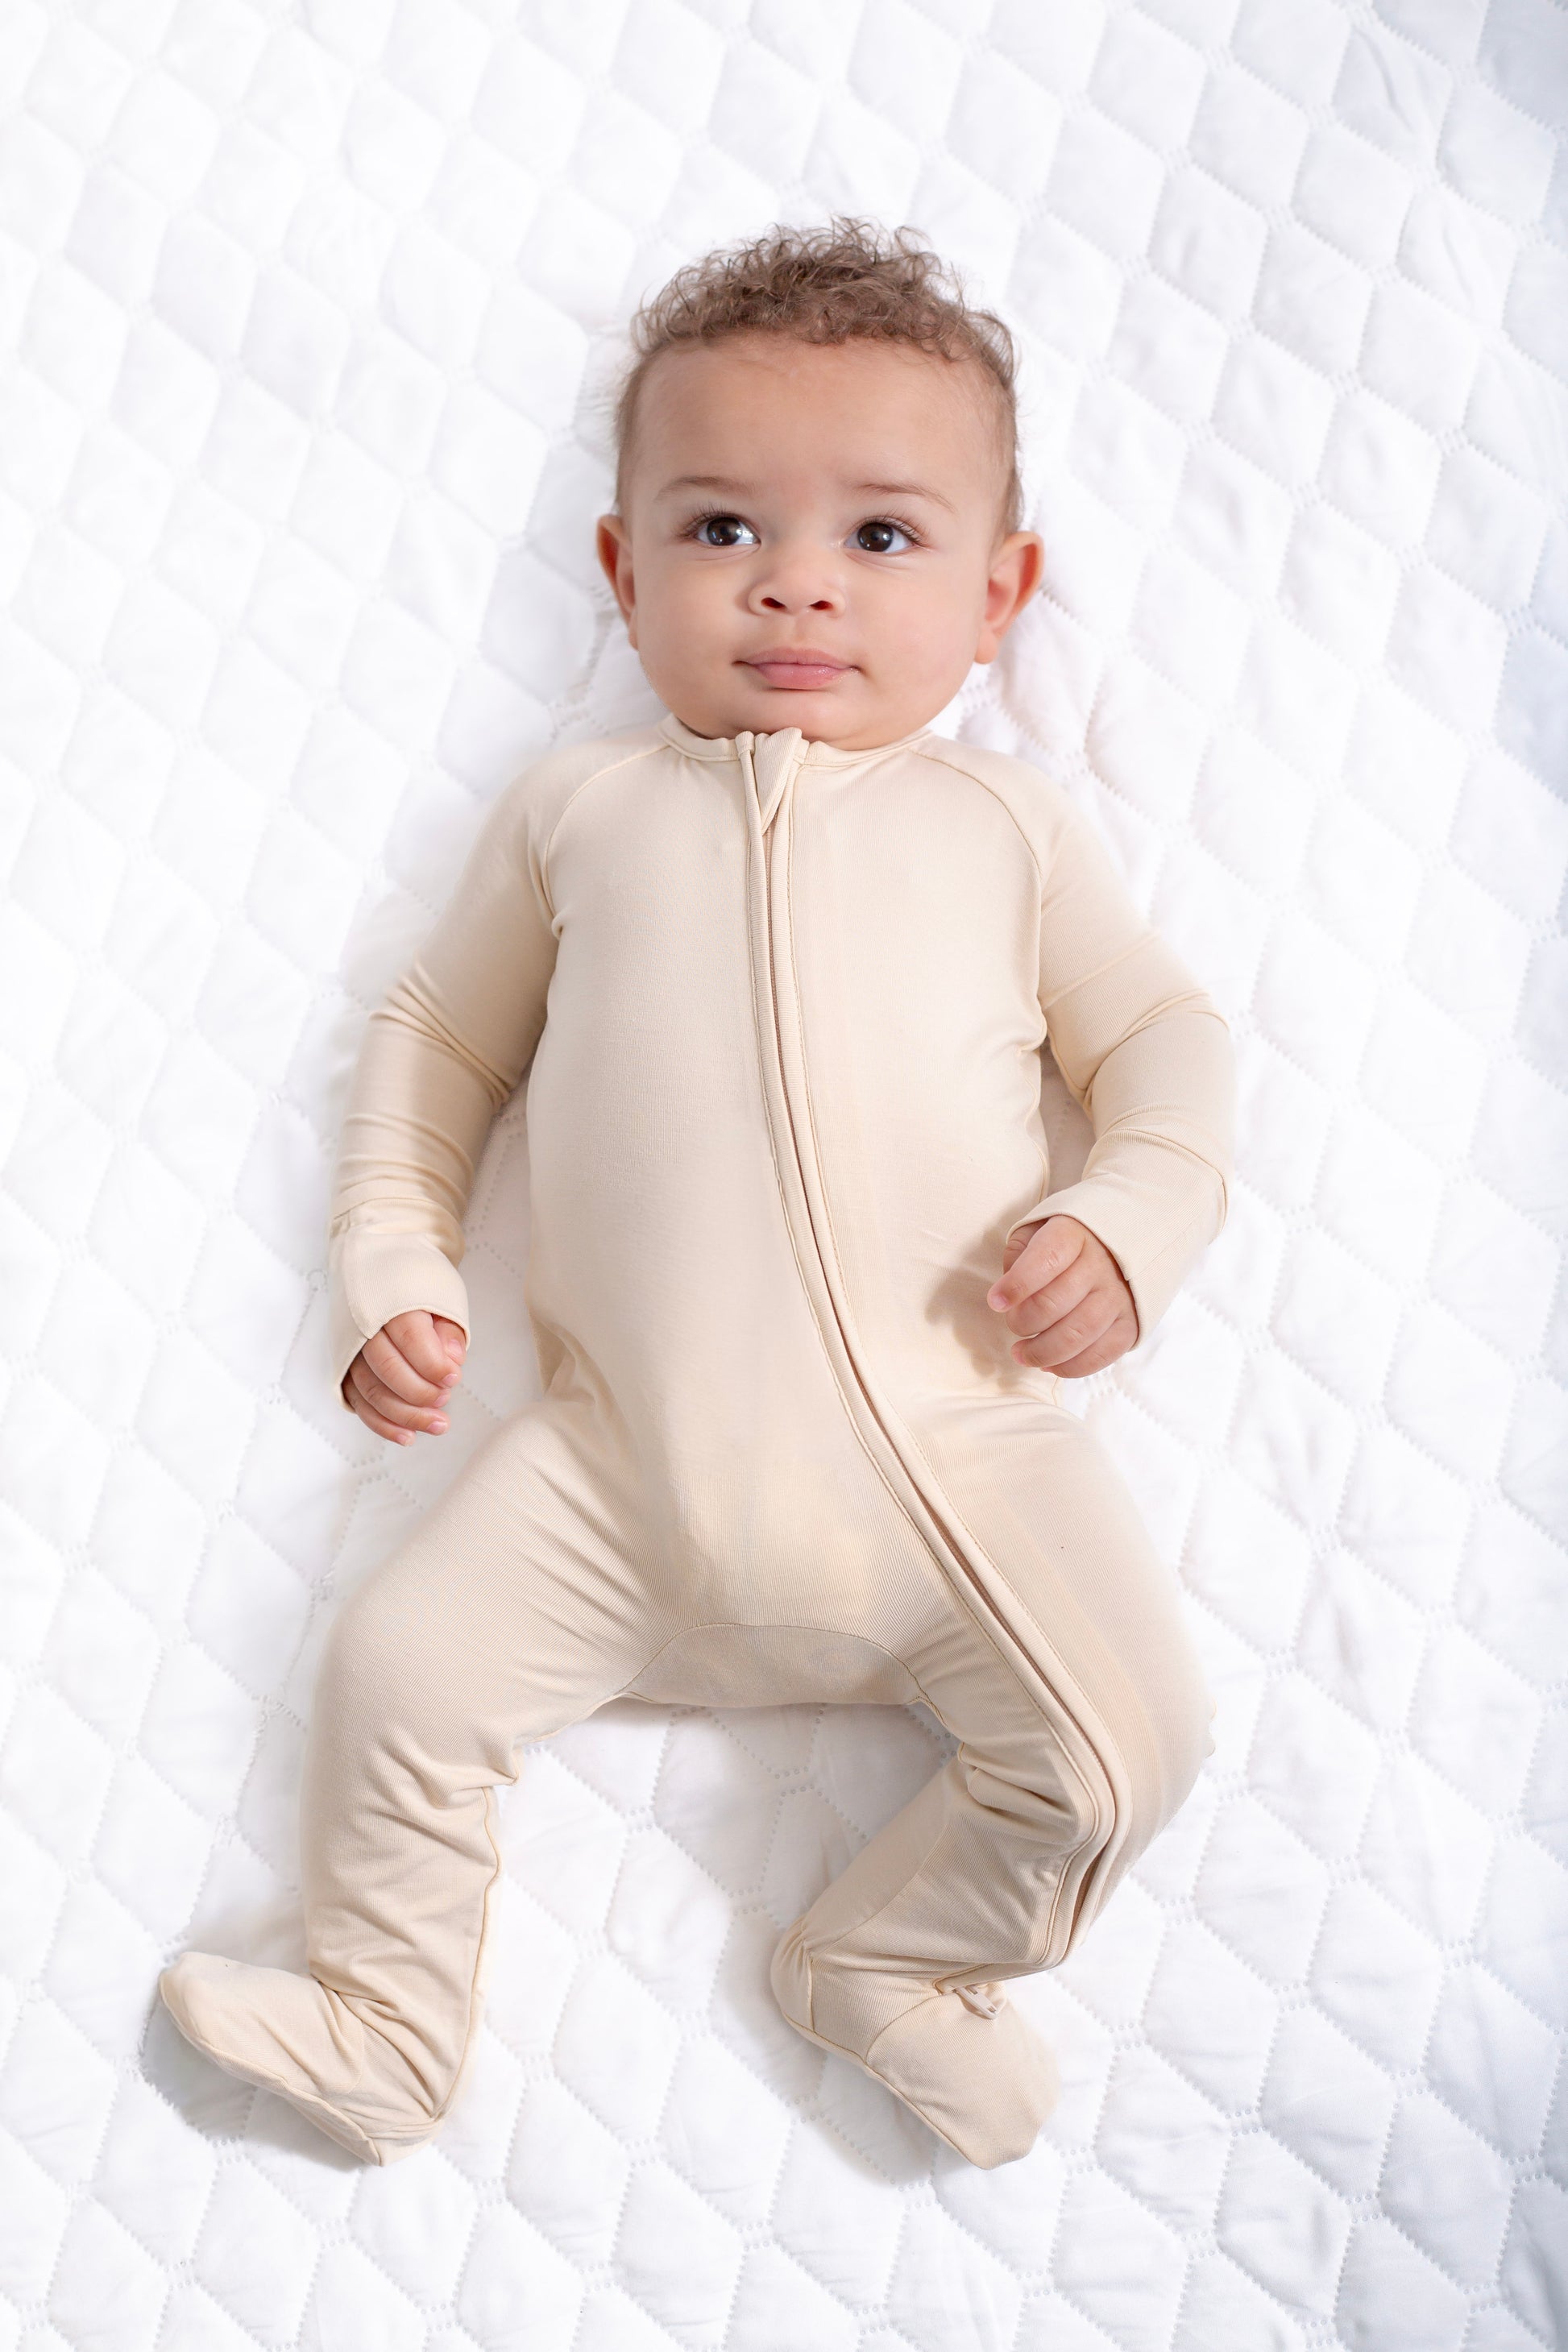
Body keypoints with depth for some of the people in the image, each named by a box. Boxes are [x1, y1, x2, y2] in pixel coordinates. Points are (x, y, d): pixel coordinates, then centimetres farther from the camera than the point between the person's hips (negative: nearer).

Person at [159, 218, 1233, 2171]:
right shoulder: (579, 808, 14)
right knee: (396, 1668, -7)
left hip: (955, 1445, 0)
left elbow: (1166, 1035, 14)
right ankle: (387, 2024, 19)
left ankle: (889, 1957, 15)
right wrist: (385, 1263, 6)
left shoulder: (1002, 821, 12)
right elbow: (436, 1034, 19)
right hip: (623, 1464, 1)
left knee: (1128, 1742, -11)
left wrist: (1131, 1224, -6)